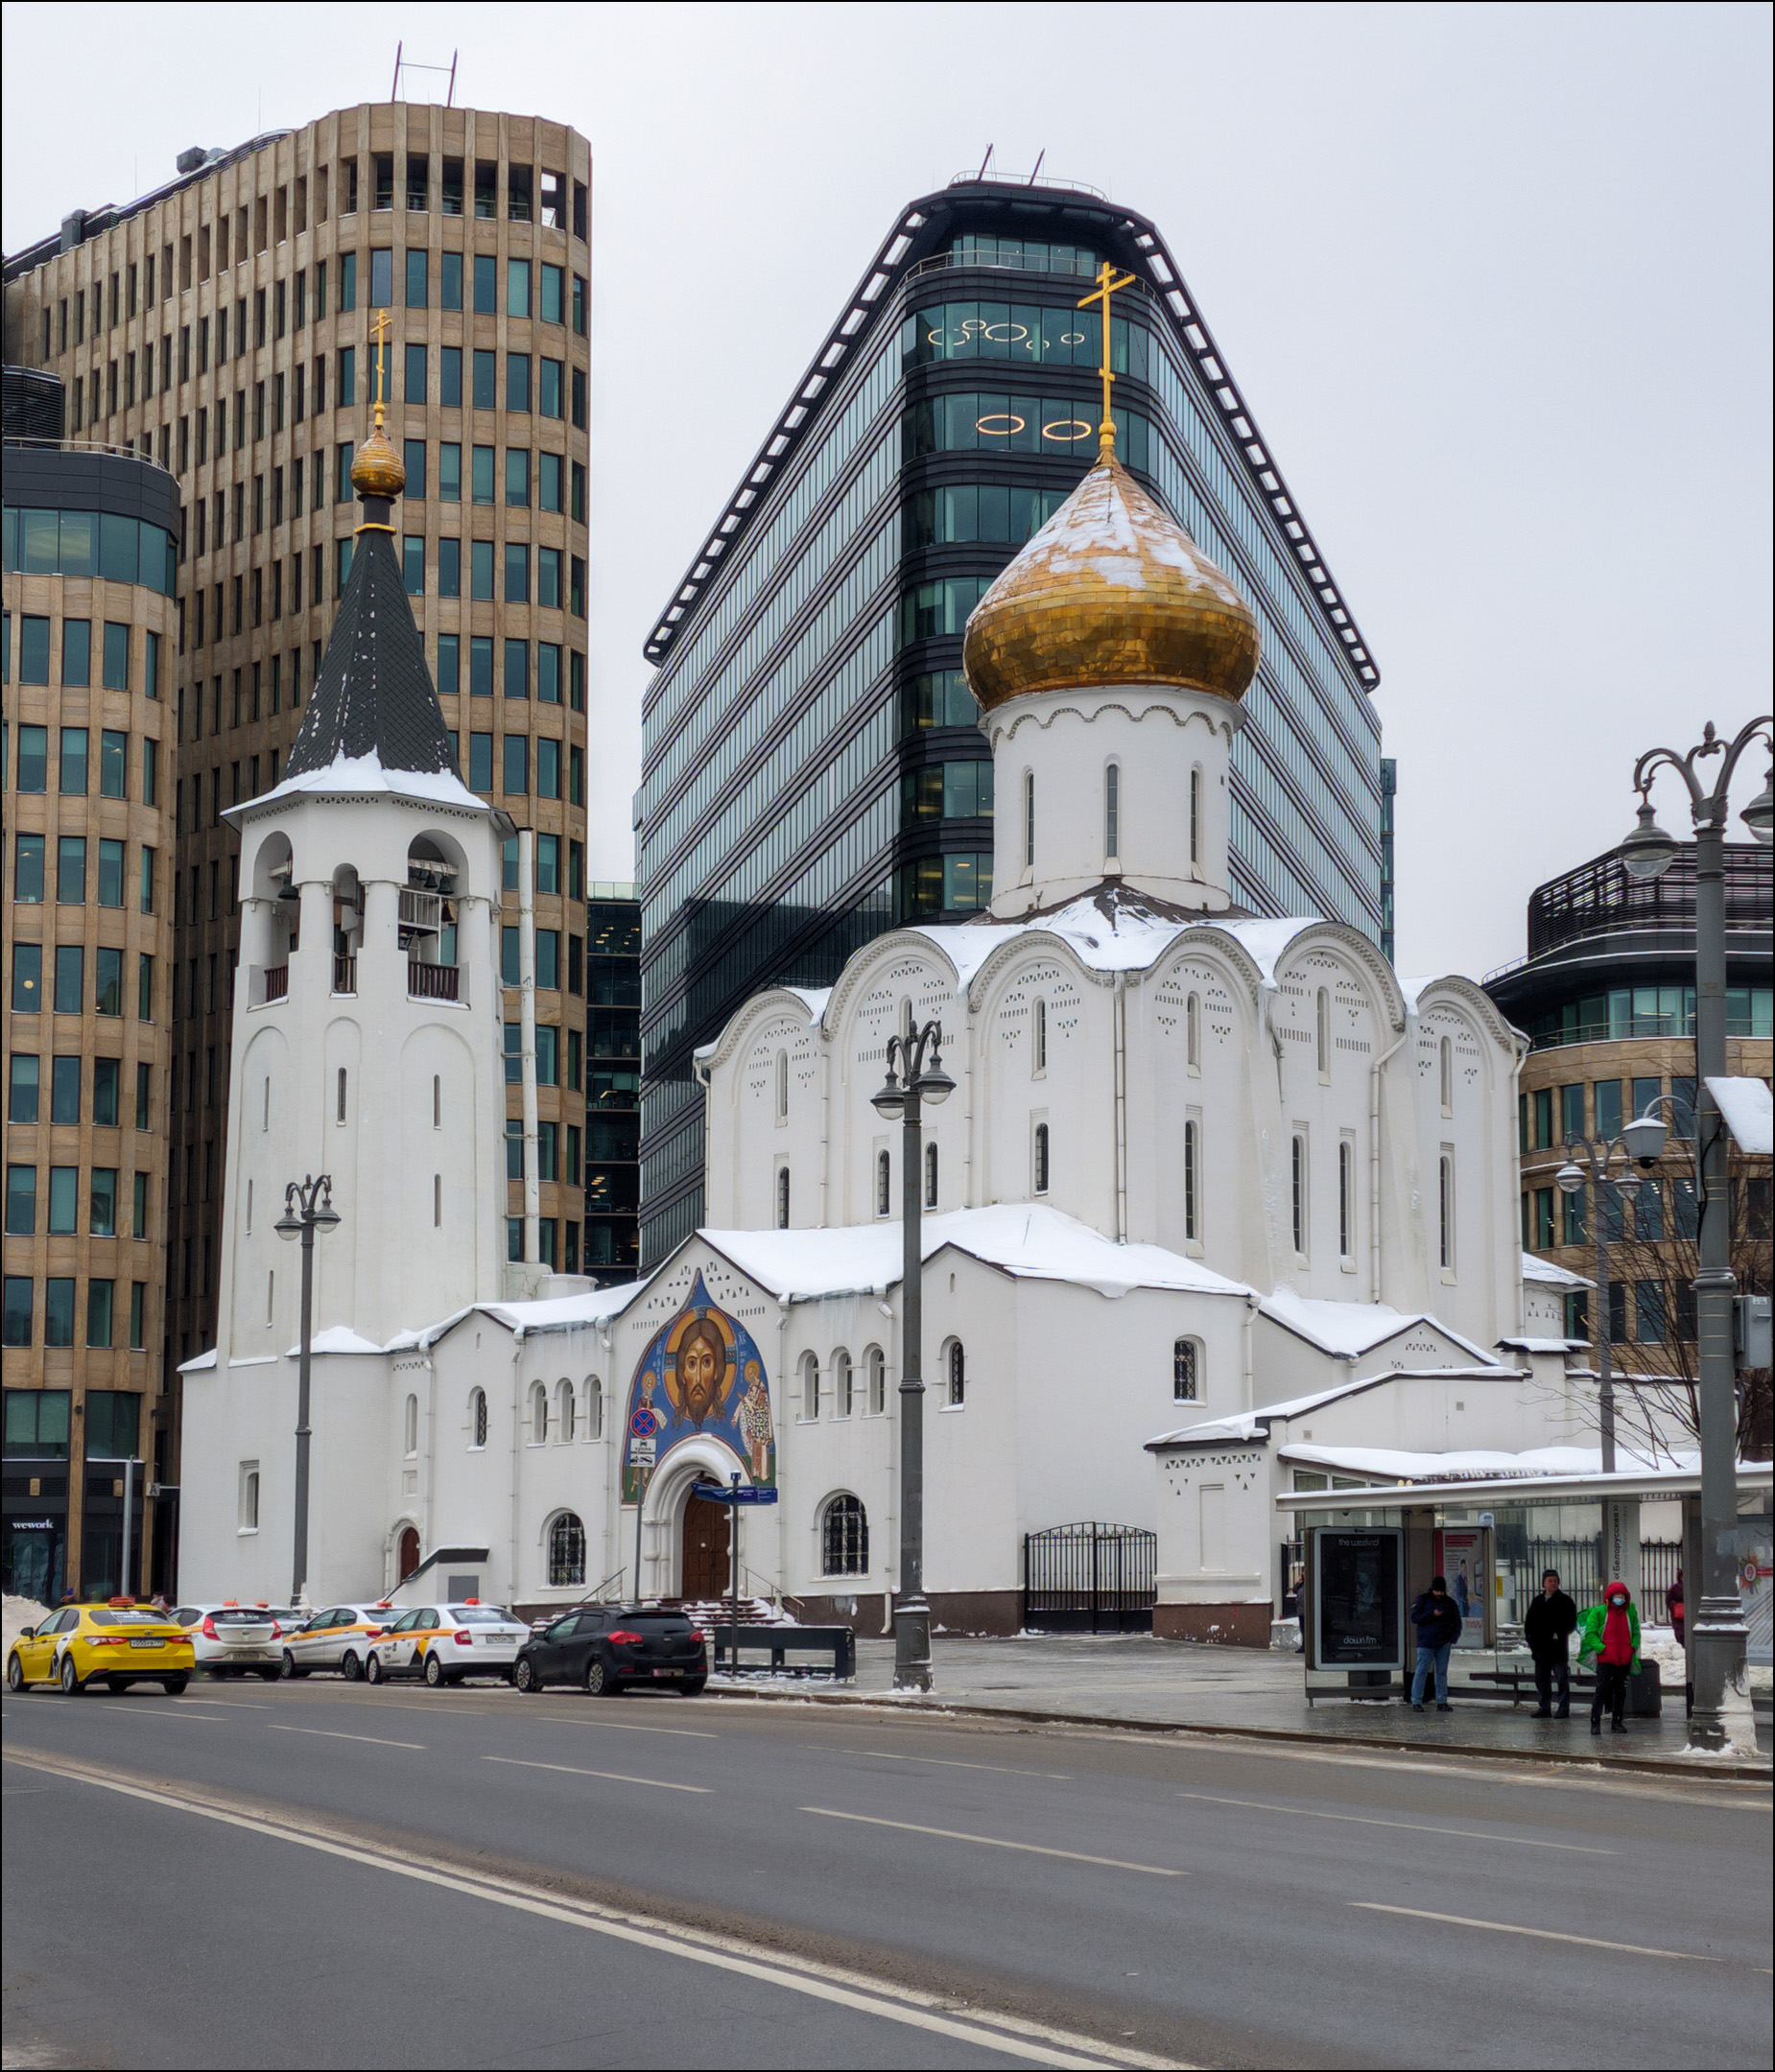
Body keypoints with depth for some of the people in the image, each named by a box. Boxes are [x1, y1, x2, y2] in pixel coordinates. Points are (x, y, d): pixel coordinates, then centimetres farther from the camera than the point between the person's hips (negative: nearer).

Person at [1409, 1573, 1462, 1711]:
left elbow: (1457, 1622, 14)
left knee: (1442, 1672, 6)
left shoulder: (1450, 1603, 11)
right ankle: (1416, 1702, -2)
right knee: (1421, 1671, -5)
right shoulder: (1423, 1600, 2)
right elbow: (1414, 1617, -5)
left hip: (1443, 1643, 4)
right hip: (1426, 1642, -4)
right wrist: (1432, 1615, -16)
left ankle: (1442, 1702, 11)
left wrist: (1453, 1637, -1)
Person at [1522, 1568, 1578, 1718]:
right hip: (1541, 1649, 6)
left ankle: (1564, 1709, -2)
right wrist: (1530, 1640, 9)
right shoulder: (1538, 1601, 16)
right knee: (1541, 1679, 9)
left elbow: (1572, 1622, -5)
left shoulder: (1565, 1601, 0)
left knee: (1562, 1679, -5)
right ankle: (1545, 1709, 17)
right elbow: (1528, 1621, 20)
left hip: (1557, 1648, -6)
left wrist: (1560, 1634, -17)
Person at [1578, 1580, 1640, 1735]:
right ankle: (1595, 1722, -4)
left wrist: (1633, 1647, 2)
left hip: (1625, 1658, 4)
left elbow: (1635, 1632, 19)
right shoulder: (1599, 1612, -3)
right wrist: (1601, 1648, -13)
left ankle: (1617, 1722, 19)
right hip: (1605, 1658, -4)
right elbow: (1590, 1633, -2)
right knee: (1602, 1689, -9)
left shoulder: (1630, 1612, 9)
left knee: (1620, 1691, 10)